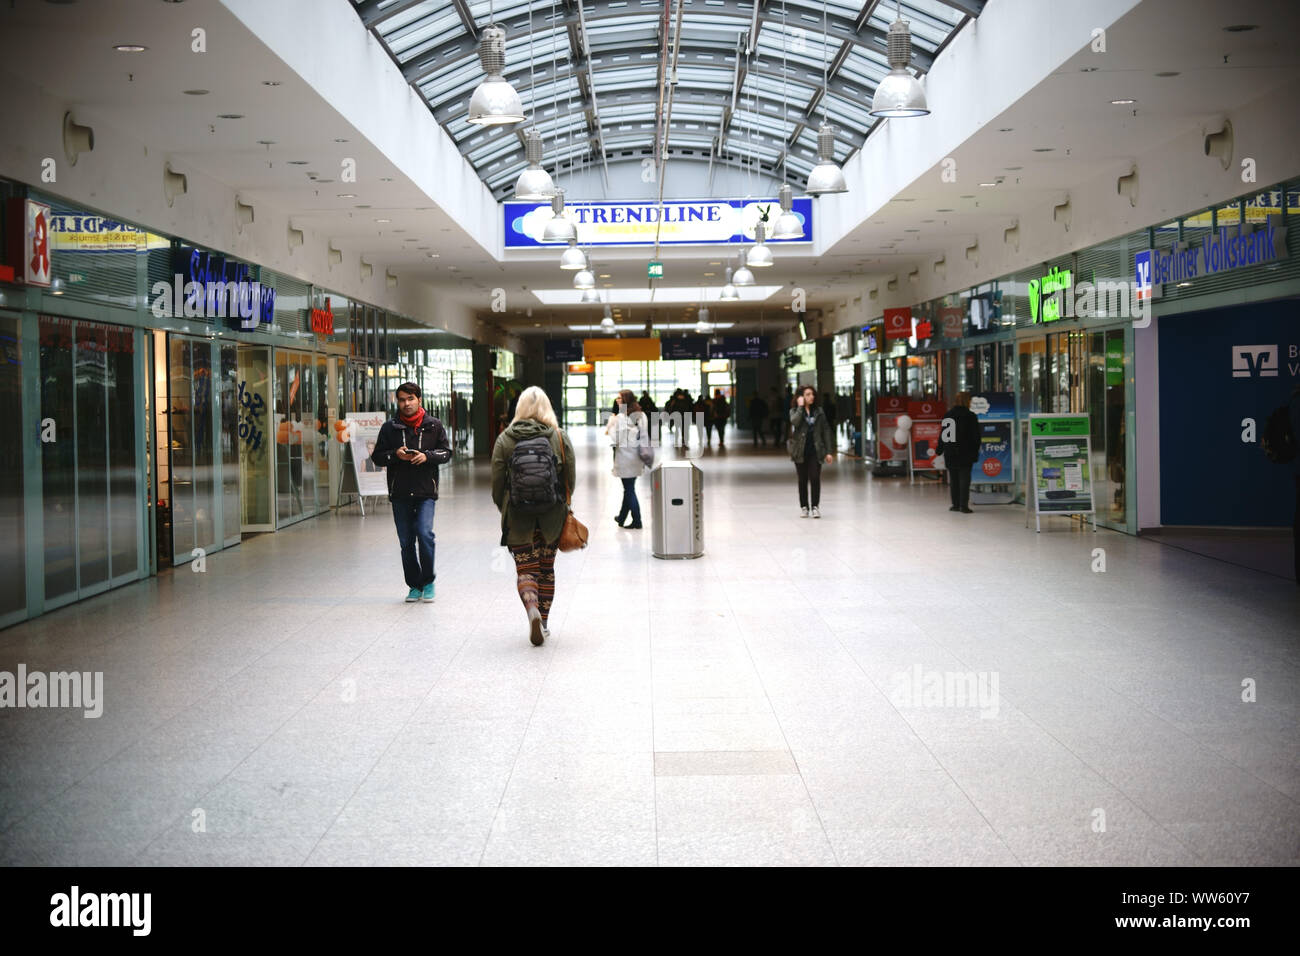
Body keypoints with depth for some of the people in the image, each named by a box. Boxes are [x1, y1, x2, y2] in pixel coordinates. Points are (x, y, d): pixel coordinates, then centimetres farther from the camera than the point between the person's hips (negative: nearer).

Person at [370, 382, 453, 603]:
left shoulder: (434, 425, 6)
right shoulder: (389, 427, 7)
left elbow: (446, 452, 8)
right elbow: (377, 457, 9)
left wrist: (427, 456, -11)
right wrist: (395, 455, -11)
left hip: (425, 491, -2)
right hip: (399, 493, 2)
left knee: (425, 533, -17)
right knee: (406, 542, 5)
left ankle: (428, 581, 1)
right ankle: (414, 585, 18)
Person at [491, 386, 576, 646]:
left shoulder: (504, 440, -4)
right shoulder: (561, 439, -2)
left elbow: (497, 483, -2)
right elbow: (571, 480, 2)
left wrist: (504, 510, 14)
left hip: (518, 519, -2)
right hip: (551, 518, 2)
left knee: (526, 569, 4)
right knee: (546, 568, 16)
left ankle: (532, 610, -23)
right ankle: (543, 624, 20)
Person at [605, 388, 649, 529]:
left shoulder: (621, 418, -16)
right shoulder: (641, 416, 5)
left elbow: (615, 439, -17)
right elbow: (645, 437, 7)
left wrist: (610, 425, -4)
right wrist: (644, 455, 14)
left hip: (625, 459, -7)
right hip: (637, 458, 7)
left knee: (629, 490, 1)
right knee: (629, 488, 17)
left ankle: (637, 521, 2)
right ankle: (622, 517, 30)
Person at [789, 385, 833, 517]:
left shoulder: (819, 412, 7)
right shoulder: (794, 411, 2)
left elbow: (826, 431, 7)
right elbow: (795, 422, -22)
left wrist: (828, 451, 1)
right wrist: (801, 406, -14)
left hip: (815, 450, 0)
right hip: (800, 450, 0)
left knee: (815, 478, -7)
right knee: (803, 479, 6)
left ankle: (815, 506, 0)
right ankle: (803, 507, 15)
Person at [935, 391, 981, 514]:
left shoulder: (947, 415, 2)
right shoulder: (970, 416, -8)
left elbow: (943, 434, 8)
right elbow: (976, 436, -6)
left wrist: (939, 449, 17)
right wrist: (975, 451, 2)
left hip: (950, 453, 4)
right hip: (965, 453, -4)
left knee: (953, 480, 11)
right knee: (964, 479, -1)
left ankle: (956, 504, 13)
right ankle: (963, 505, -5)